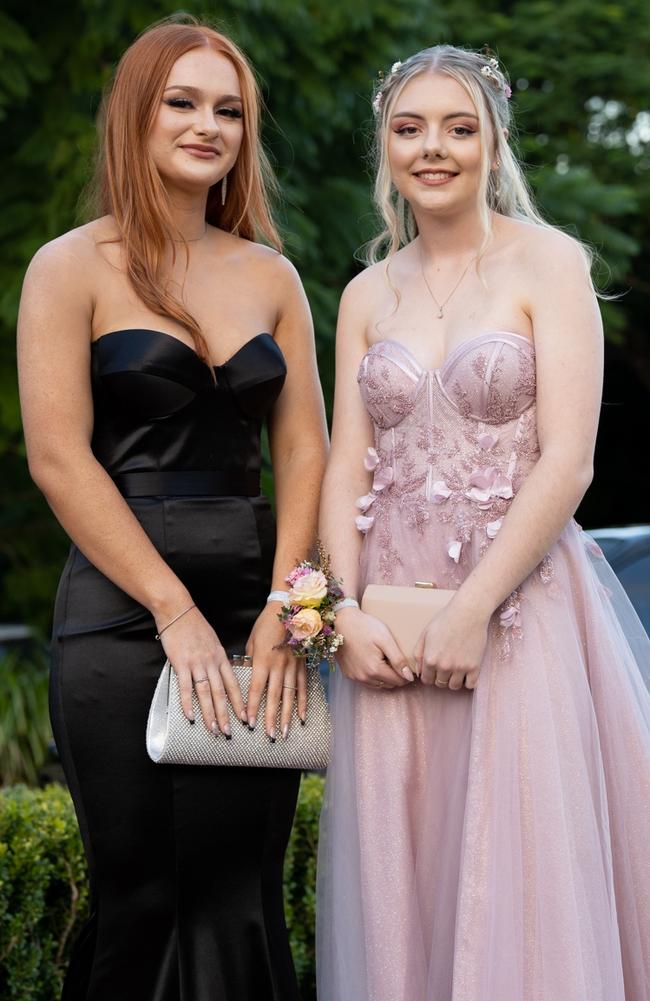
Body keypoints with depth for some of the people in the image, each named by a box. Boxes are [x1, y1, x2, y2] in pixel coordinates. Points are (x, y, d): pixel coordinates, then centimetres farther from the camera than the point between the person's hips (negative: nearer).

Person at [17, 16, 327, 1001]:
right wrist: (175, 609, -13)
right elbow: (59, 457, -8)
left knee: (241, 905, 2)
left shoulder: (271, 276, 13)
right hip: (123, 615, -4)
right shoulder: (75, 267, 0)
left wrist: (283, 609, -6)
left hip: (254, 607, 4)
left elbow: (304, 450, 8)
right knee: (144, 902, 0)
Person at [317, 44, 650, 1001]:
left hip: (519, 597, -4)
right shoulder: (368, 295, 13)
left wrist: (474, 607, -16)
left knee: (521, 879, -5)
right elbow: (348, 465, 8)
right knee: (402, 879, 5)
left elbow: (568, 459, -9)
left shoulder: (547, 264, -1)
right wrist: (344, 609, -8)